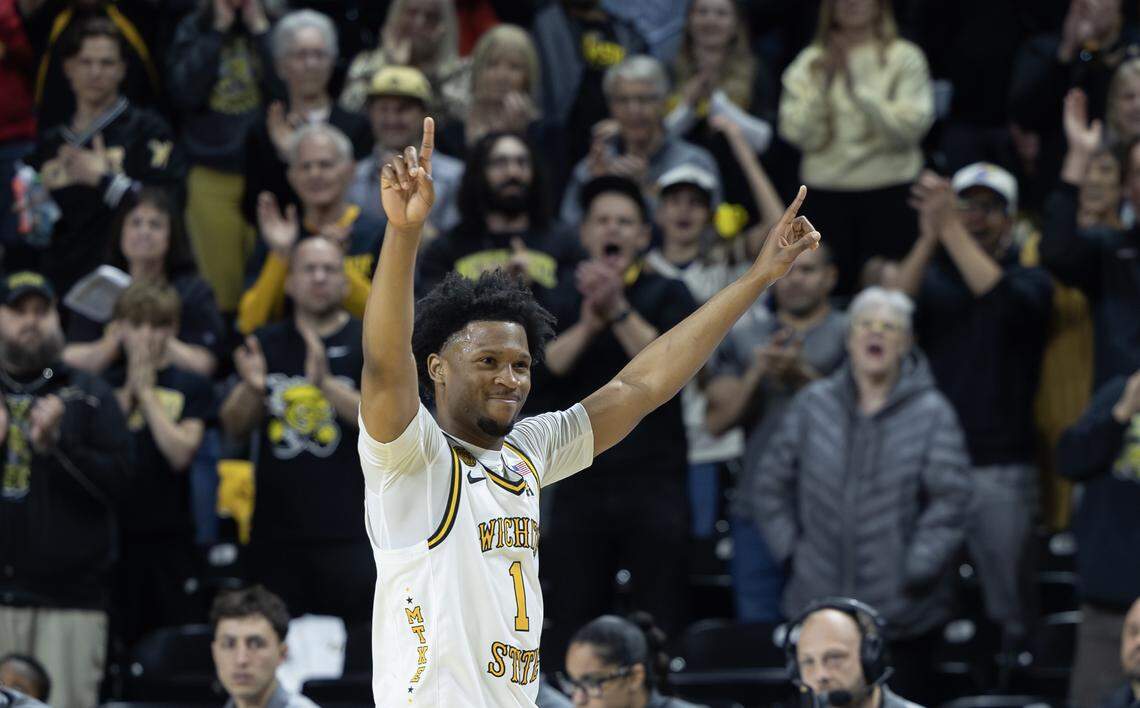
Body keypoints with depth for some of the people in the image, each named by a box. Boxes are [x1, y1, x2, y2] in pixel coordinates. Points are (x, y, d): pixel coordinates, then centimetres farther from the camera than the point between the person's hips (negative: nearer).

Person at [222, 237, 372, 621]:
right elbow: (234, 427, 11)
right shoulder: (267, 344, 14)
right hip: (275, 532, 3)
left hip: (348, 533, -3)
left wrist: (327, 384, -21)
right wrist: (252, 388, -10)